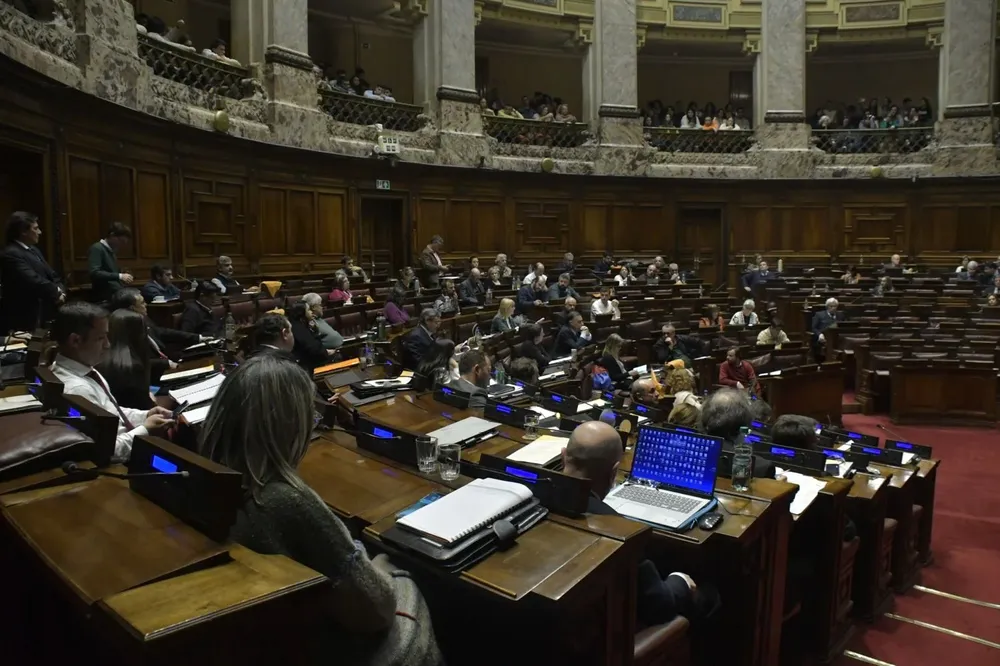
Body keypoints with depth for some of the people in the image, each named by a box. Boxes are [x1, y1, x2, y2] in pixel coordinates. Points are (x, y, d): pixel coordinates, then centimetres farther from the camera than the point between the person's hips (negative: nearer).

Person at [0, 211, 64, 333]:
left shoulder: (32, 249, 15)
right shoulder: (11, 255, -16)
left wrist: (60, 292, -6)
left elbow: (51, 275, 14)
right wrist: (57, 292, -9)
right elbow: (33, 282, -25)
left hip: (42, 315, 9)